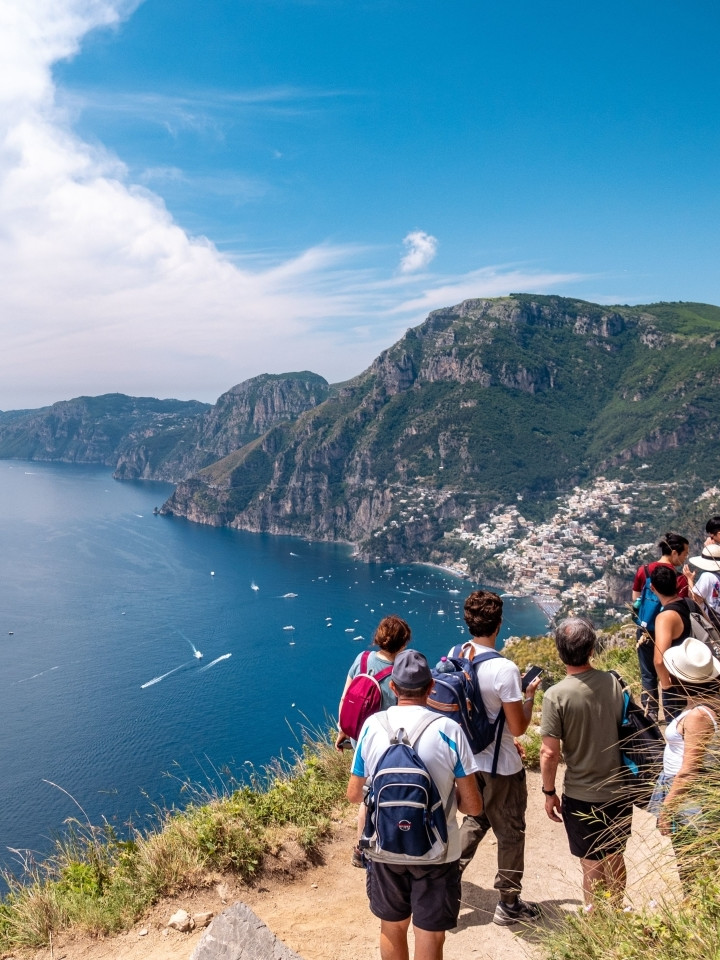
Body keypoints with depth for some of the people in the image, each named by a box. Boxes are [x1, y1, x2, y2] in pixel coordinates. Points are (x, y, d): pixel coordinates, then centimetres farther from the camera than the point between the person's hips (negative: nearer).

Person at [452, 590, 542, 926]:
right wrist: (529, 695, -3)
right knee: (511, 832, 15)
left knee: (474, 820, 26)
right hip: (501, 767, -6)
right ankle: (508, 904, 31)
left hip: (467, 758, 6)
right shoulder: (504, 669, -27)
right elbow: (518, 728, -20)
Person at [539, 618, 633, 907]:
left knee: (593, 868, 12)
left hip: (582, 797, -5)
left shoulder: (556, 695, -21)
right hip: (619, 791, 5)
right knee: (615, 860, 24)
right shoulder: (612, 683, -8)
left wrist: (549, 793, -3)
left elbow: (550, 753, -18)